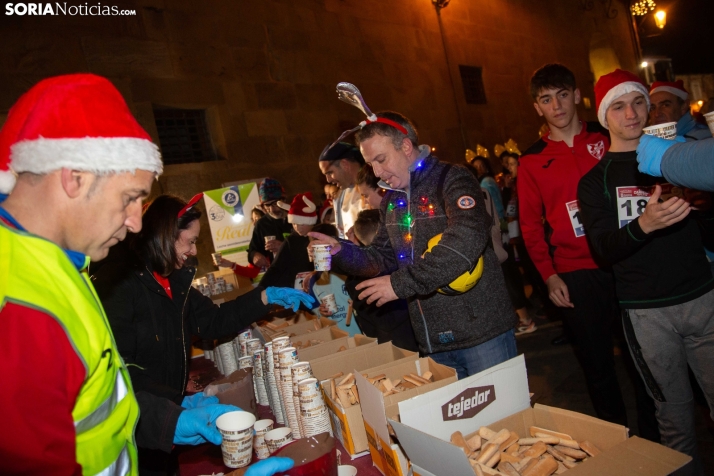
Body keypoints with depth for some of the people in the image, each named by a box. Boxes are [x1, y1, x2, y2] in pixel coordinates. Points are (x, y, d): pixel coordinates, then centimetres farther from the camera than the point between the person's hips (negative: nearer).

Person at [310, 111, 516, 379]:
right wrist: (339, 252, -5)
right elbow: (382, 258, 14)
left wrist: (401, 284, -26)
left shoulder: (451, 180, -12)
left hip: (482, 331, -6)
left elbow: (467, 239, -29)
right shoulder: (391, 200, 11)